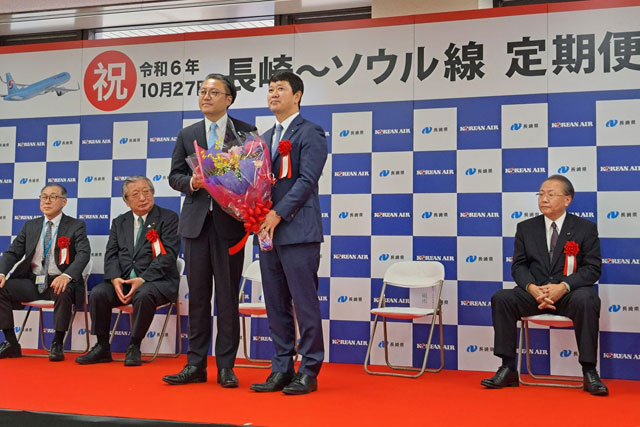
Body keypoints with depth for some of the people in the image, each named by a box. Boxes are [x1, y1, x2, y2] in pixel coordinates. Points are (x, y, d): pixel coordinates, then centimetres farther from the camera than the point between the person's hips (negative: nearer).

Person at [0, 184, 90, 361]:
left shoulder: (76, 226, 2)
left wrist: (66, 276, -32)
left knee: (64, 292, -37)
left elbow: (84, 253, -12)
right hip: (32, 282, 5)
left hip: (59, 282, -4)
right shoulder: (30, 226, 16)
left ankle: (57, 345, -21)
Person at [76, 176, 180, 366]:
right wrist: (115, 279, -13)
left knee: (144, 295, -36)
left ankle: (134, 347, -16)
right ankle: (102, 347, -6)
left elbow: (168, 255, -9)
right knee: (98, 293, -22)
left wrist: (142, 279, -19)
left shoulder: (168, 218, 1)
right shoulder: (119, 222, 18)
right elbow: (111, 254, 9)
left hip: (157, 280, -4)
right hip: (123, 280, 5)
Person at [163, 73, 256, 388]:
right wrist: (191, 182, -9)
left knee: (228, 297, 2)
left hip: (230, 222, -3)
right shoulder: (187, 135, 13)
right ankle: (195, 365, 14)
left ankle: (226, 367, 11)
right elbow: (174, 175, 12)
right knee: (198, 296, 7)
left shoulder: (246, 132, 4)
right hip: (196, 221, 3)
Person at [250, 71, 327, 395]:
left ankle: (309, 371, 7)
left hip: (298, 231, -7)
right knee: (276, 305, 10)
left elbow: (306, 180, -13)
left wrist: (278, 214, -18)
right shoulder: (265, 138, 21)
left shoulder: (311, 134, -3)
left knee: (305, 304, -2)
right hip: (269, 232, 8)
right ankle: (282, 368, 19)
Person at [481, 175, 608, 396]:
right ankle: (508, 369, -18)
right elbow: (518, 265, 6)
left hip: (570, 294, -2)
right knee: (501, 298, -24)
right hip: (534, 293, 2)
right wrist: (533, 288, -16)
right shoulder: (525, 228, 12)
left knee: (586, 301, -36)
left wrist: (563, 286, -21)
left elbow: (593, 268, -3)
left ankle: (589, 372, -23)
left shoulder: (585, 228, 5)